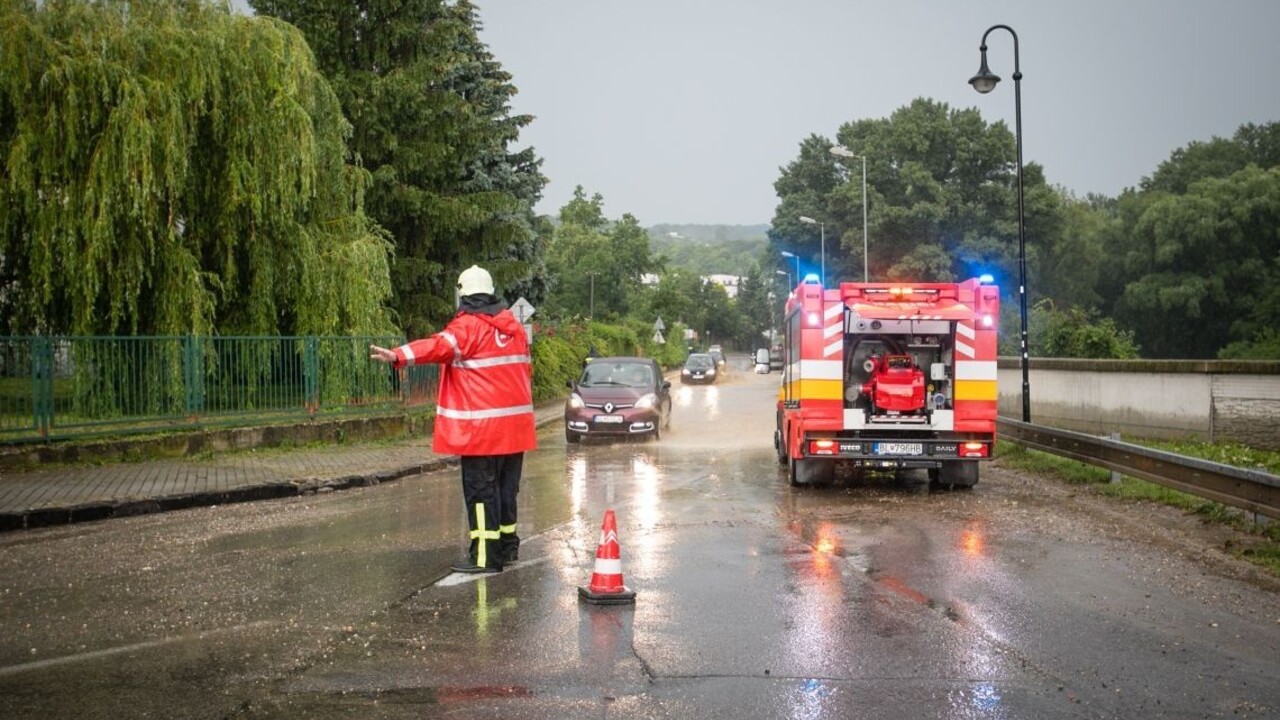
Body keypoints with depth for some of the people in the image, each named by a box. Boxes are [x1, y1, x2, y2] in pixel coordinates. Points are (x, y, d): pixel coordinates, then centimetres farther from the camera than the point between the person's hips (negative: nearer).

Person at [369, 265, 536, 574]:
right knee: (506, 485, 18)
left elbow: (440, 346, -30)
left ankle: (485, 556, -5)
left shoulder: (467, 326, -11)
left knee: (480, 488, -4)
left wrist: (399, 356, -41)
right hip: (515, 424, 7)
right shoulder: (513, 325, 12)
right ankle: (509, 545, 27)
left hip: (482, 427, -7)